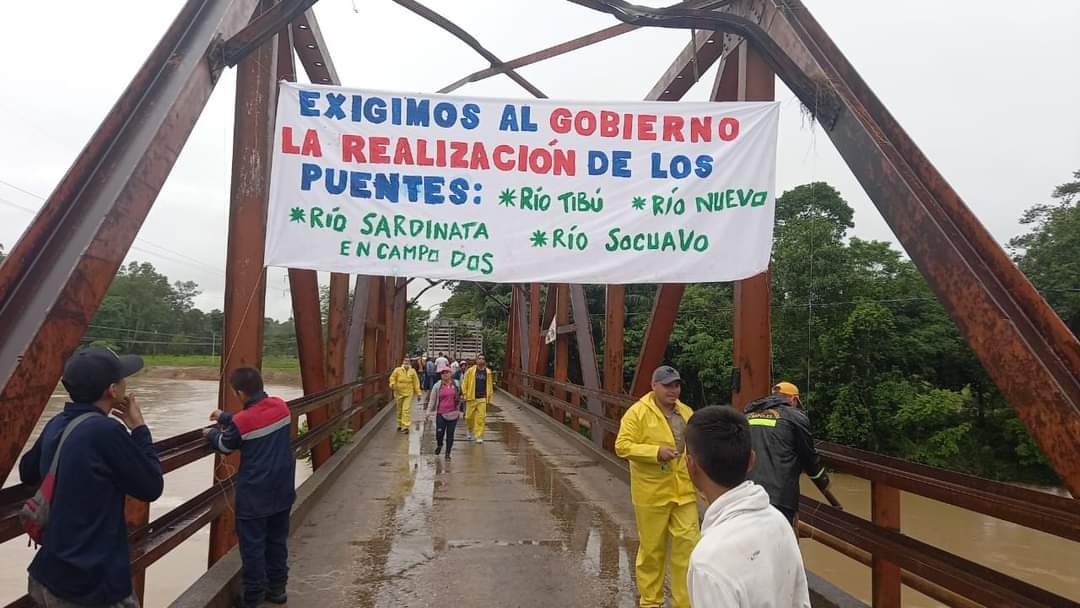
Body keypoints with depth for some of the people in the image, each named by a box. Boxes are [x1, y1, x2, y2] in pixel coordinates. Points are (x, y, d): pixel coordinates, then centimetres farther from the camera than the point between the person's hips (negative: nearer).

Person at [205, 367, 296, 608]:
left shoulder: (242, 422, -20)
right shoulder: (281, 406, -4)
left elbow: (225, 445, 1)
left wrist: (212, 433, 22)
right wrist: (224, 417, 23)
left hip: (254, 495, -6)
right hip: (282, 490, 6)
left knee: (253, 546, 7)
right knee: (277, 540, 18)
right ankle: (276, 588, 28)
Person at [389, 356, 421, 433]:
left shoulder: (412, 371, 1)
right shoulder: (397, 370, 0)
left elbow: (416, 382, 5)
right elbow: (392, 378, 7)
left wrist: (418, 393, 4)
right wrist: (392, 384, -14)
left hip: (408, 393, -2)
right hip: (399, 393, 2)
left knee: (406, 409, -11)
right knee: (399, 410, 12)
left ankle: (405, 427, -11)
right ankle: (400, 425, 28)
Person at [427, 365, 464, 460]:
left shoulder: (456, 384, 5)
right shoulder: (437, 385, 0)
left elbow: (459, 398, 17)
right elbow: (432, 399, 4)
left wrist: (459, 410, 17)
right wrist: (429, 411, 1)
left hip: (453, 414, 1)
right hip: (441, 413, -1)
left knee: (450, 435, 3)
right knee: (439, 433, -4)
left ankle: (448, 454, 15)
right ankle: (439, 445, 29)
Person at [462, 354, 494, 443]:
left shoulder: (488, 372, 7)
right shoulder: (470, 370, 1)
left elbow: (490, 385, 12)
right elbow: (464, 383, 5)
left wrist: (489, 397, 9)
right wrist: (465, 394, 0)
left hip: (483, 399, 1)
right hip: (471, 398, -1)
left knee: (481, 418, -5)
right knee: (469, 416, 6)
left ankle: (479, 436, 1)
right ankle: (470, 431, 34)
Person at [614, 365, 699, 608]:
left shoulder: (686, 412, 8)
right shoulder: (638, 412, -10)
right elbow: (622, 446, -16)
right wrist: (656, 451, -24)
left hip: (684, 492, 4)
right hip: (652, 493, -4)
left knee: (687, 544, 3)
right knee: (652, 548, 9)